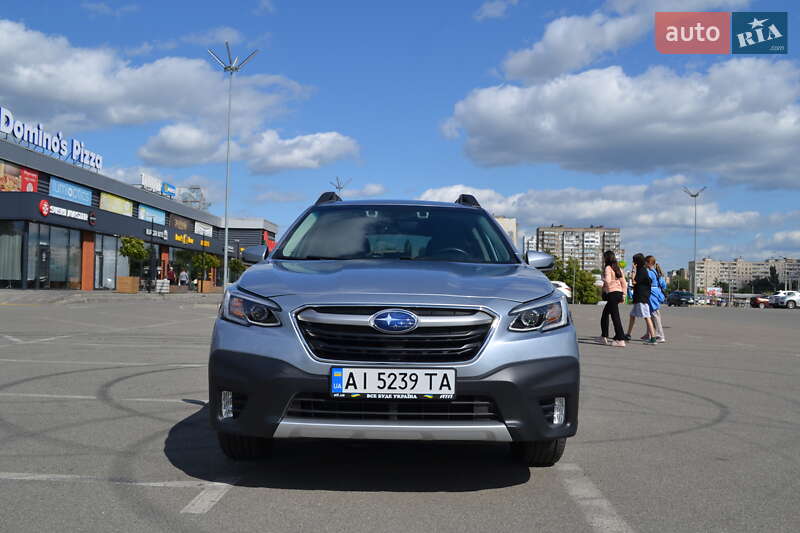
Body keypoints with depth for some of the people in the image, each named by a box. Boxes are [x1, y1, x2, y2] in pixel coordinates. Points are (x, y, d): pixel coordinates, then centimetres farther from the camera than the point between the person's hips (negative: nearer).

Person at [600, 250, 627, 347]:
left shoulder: (608, 268, -9)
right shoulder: (618, 268, 15)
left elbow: (608, 281, -22)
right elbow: (624, 282, 13)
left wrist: (603, 279, -1)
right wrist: (623, 294, 15)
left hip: (612, 293, -9)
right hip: (619, 292, 9)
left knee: (615, 316, -8)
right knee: (605, 313, 21)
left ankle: (621, 340, -10)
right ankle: (604, 336, 27)